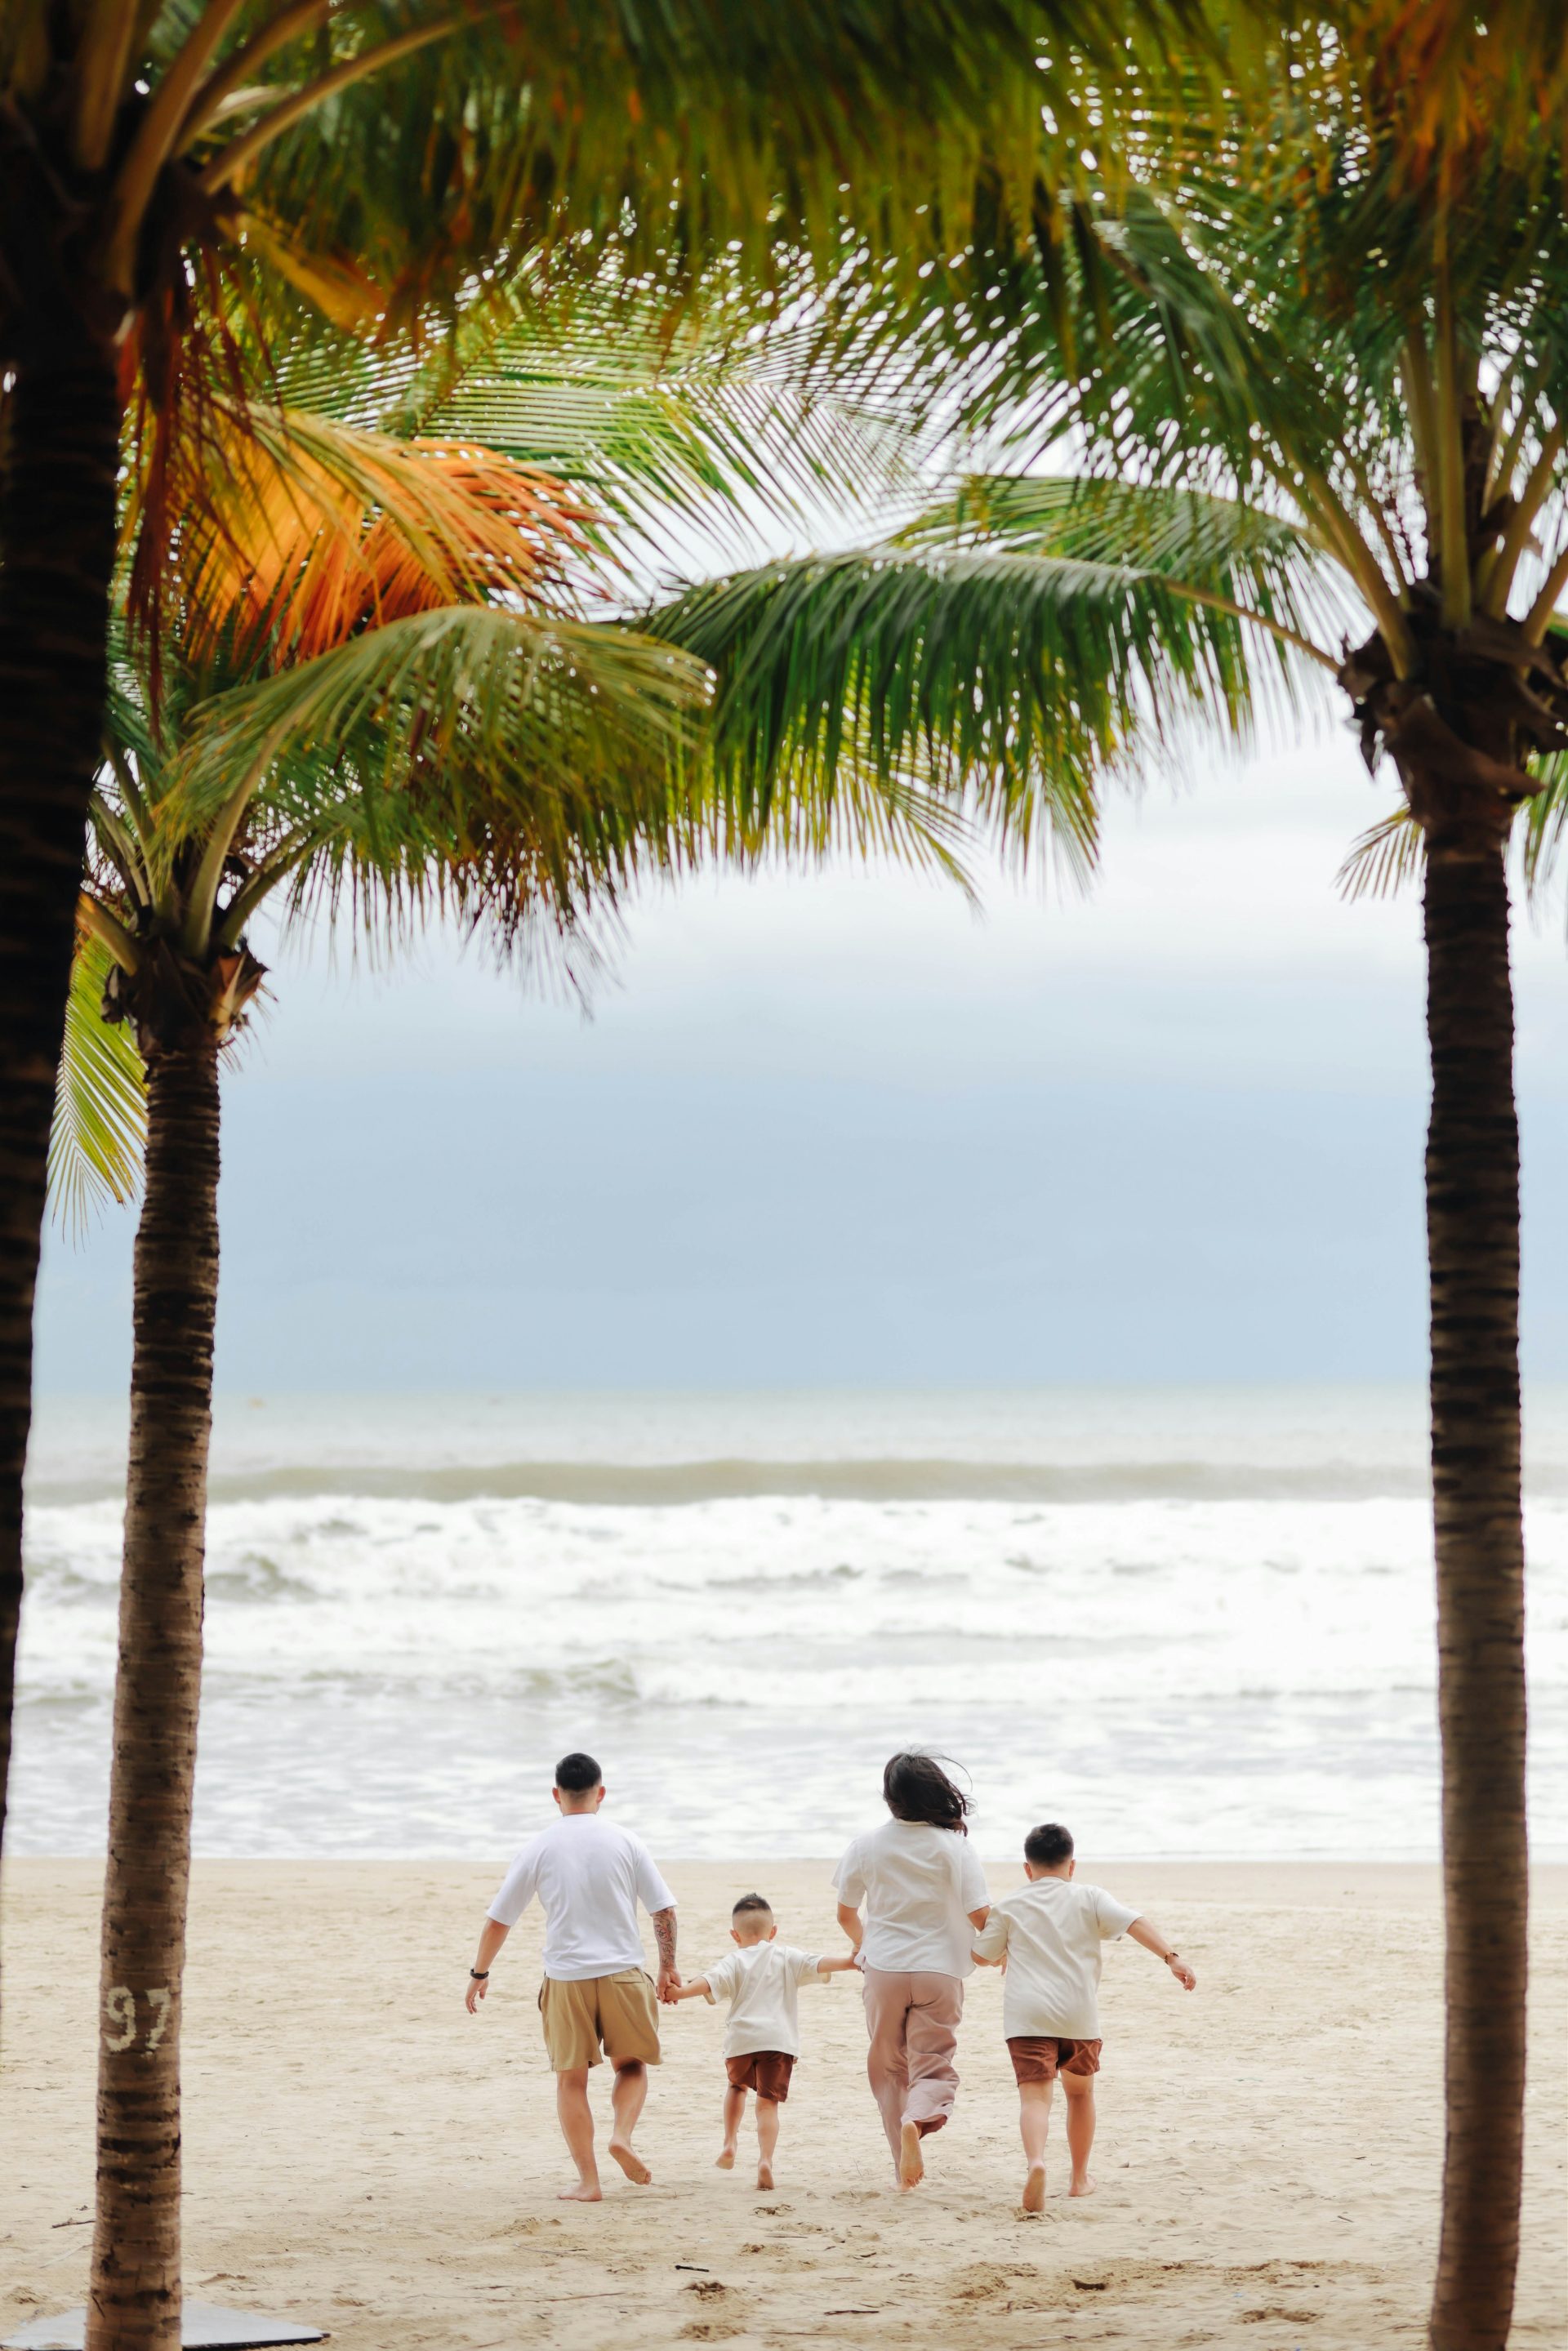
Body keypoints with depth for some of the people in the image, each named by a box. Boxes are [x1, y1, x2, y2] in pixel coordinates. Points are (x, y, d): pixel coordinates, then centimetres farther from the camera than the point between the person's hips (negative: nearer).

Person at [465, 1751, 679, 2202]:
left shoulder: (539, 1848, -1)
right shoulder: (625, 1842, 1)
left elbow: (498, 1920, 3)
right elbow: (664, 1910, 2)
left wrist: (479, 1973, 16)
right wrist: (668, 1967, 15)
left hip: (566, 1978, 0)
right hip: (622, 1971, 0)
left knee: (571, 2080, 9)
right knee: (632, 2066, 18)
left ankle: (587, 2181, 6)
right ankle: (622, 2135, -7)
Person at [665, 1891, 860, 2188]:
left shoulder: (734, 1962, 6)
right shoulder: (786, 1957, 10)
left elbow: (709, 1982, -10)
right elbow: (818, 1964, 0)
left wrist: (680, 1992, -15)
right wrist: (851, 1963, 0)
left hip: (741, 2040, 1)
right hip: (779, 2040, -1)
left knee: (737, 2085, 30)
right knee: (768, 2102, -3)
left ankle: (729, 2145, 23)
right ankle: (765, 2160, -22)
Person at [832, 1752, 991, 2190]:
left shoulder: (868, 1846, 1)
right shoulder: (952, 1846, -6)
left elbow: (845, 1914, 11)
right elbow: (980, 1915, -10)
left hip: (883, 1971, 2)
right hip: (938, 1972, -2)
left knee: (889, 2068, 16)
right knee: (934, 2068, 2)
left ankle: (905, 2169, 14)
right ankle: (917, 2120, -31)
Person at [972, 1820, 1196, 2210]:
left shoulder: (1010, 1906, 9)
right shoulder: (1090, 1899, 7)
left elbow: (981, 1956, 17)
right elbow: (1135, 1923, -7)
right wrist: (1172, 1958, -13)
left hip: (1027, 2016, -1)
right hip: (1079, 2016, 1)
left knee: (1034, 2095, -12)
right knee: (1080, 2093, 23)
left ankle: (1035, 2162, -40)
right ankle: (1080, 2178, 32)